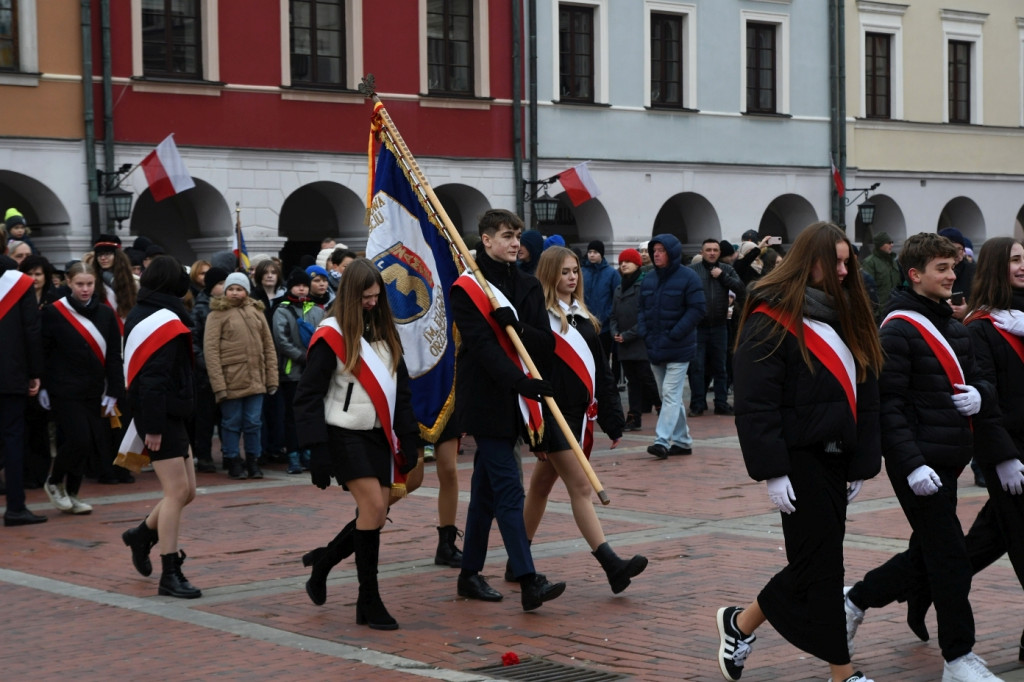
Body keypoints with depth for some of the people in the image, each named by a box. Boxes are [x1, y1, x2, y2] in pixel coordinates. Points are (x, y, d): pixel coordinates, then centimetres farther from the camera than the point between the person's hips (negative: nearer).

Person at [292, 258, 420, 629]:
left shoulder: (385, 334, 12)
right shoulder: (331, 337, -8)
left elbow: (401, 391, 17)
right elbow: (308, 397, -10)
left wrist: (409, 439, 9)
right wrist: (318, 450, -16)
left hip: (379, 435, 7)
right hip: (345, 435, -7)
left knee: (376, 516, 1)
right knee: (373, 506, -16)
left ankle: (323, 559, 26)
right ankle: (369, 601, -8)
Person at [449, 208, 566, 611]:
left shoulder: (528, 288, 12)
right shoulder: (466, 289, -7)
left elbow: (547, 345, 3)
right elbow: (482, 346, -19)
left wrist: (517, 326, -16)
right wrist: (520, 381, -31)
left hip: (513, 400, 7)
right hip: (486, 400, -7)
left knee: (486, 488, 14)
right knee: (509, 489, -12)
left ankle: (470, 574, 24)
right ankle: (529, 582, -17)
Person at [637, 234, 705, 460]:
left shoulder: (688, 277, -9)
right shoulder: (648, 278, 10)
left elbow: (697, 310, -13)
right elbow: (641, 308, 16)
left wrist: (674, 334, -18)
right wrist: (643, 331, -1)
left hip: (678, 348, -7)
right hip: (655, 348, 7)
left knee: (671, 394, -12)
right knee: (671, 396, 12)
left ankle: (662, 440, -17)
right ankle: (682, 441, 21)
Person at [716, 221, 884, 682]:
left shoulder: (845, 318, 13)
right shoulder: (771, 321, -11)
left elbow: (865, 397, 15)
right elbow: (755, 405, -15)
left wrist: (862, 464, 9)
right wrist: (772, 471, -19)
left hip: (834, 459, 8)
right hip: (799, 460, -8)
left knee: (815, 563, 11)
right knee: (820, 563, -2)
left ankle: (740, 624, 29)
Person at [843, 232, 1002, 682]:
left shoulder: (953, 327, 14)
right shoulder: (898, 331, -12)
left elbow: (977, 381, 20)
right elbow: (888, 405, -17)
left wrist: (980, 397, -4)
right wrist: (912, 463, -24)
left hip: (948, 460, 9)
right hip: (919, 466, -9)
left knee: (927, 554, 17)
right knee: (950, 559, -4)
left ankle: (854, 602, 34)